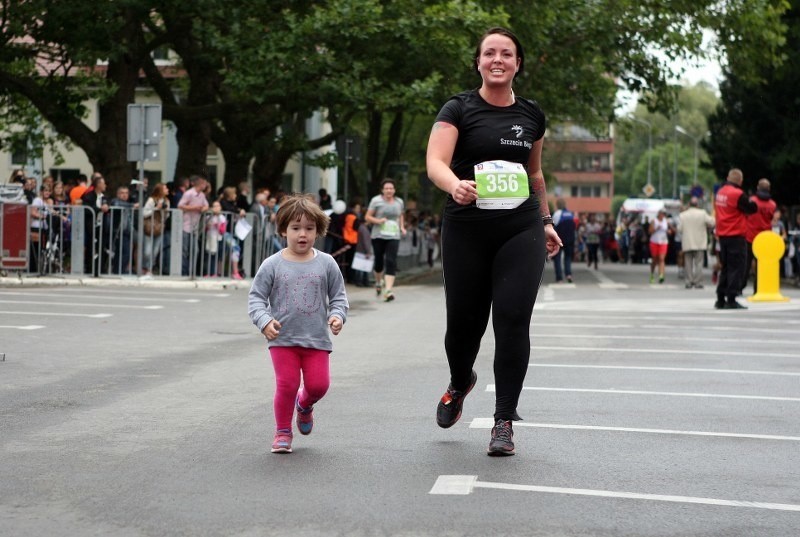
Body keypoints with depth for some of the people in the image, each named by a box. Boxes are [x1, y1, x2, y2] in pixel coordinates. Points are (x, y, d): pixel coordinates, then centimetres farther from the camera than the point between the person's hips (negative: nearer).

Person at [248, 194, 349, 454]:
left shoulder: (326, 264, 1)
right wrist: (264, 321, -16)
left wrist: (337, 316, -10)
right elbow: (256, 297, 0)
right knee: (287, 384, -5)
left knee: (318, 384, -3)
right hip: (283, 338, -1)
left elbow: (338, 296, 9)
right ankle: (283, 432, 15)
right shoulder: (272, 265, -3)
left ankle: (305, 405, 34)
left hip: (317, 338, 1)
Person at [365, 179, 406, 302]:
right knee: (379, 261, 9)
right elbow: (367, 217, 0)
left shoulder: (399, 202, 10)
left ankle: (388, 290, -19)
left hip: (393, 237, 1)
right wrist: (378, 221, -16)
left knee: (391, 262, -13)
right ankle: (378, 282, 39)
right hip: (378, 236, -1)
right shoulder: (376, 201, -2)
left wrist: (402, 227, 12)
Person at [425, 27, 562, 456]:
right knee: (465, 320, 6)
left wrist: (546, 220, 24)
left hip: (521, 231, 2)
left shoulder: (531, 115, 10)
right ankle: (460, 383, 40)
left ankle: (504, 422, 1)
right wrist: (455, 185, -37)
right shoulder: (459, 109, -2)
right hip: (466, 231, -2)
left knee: (513, 321, -8)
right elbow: (435, 163, -16)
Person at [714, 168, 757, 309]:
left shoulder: (720, 192, 8)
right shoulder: (737, 194, -16)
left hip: (722, 235, 8)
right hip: (736, 236, -8)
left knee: (725, 268, 15)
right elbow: (751, 209, -8)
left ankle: (720, 299, 16)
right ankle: (731, 300, -7)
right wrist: (752, 202, 11)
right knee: (736, 268, -3)